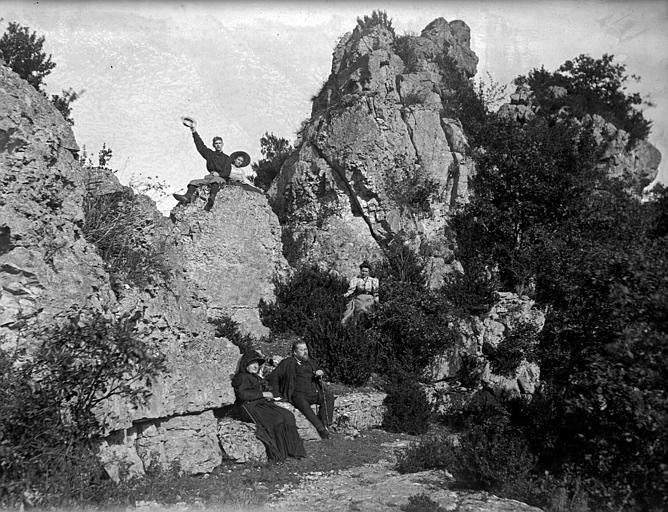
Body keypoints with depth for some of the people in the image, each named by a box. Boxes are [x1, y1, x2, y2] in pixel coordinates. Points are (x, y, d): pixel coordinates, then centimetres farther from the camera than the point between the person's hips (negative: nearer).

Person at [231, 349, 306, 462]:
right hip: (248, 407, -9)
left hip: (261, 404, 9)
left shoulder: (256, 378, 26)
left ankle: (291, 450, -15)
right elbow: (242, 394, -19)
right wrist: (263, 394, -14)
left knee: (287, 416, -12)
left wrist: (268, 395, 4)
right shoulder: (241, 377, -3)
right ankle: (277, 453, -21)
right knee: (276, 419, -27)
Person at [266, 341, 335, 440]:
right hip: (298, 393, -5)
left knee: (329, 397, -22)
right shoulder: (287, 363, 10)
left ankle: (325, 425, -28)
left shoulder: (312, 362, 25)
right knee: (302, 403, -37)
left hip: (314, 392, 5)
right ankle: (320, 428, -42)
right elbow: (273, 377, 7)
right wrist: (276, 394, -4)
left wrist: (321, 373, 2)